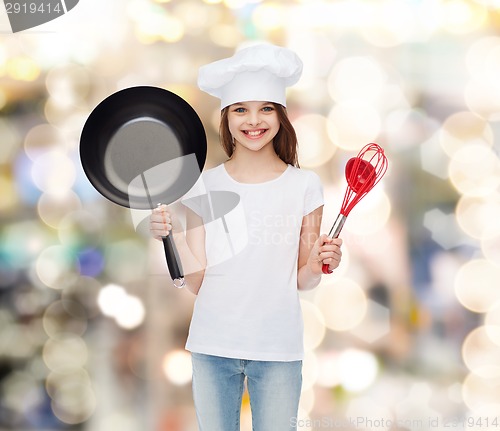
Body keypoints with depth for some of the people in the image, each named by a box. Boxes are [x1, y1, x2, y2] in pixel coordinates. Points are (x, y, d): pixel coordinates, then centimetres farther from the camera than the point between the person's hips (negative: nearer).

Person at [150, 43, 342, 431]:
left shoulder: (304, 186, 0)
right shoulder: (204, 186, 2)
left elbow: (303, 282, 3)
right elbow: (196, 281, 0)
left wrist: (318, 264, -17)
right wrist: (173, 235, -14)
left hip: (278, 349, -1)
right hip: (213, 345, 1)